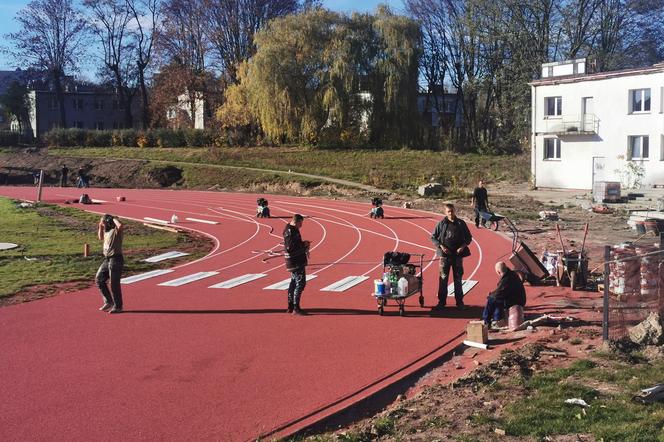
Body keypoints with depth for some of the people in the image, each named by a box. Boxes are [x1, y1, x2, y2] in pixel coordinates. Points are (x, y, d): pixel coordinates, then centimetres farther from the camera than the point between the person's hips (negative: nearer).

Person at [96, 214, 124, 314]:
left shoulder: (116, 230, -13)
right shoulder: (107, 231, 14)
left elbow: (120, 225, -38)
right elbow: (101, 238, 34)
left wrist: (114, 219, -18)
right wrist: (100, 227, 20)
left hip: (116, 260, -9)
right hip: (107, 260, 9)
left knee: (114, 284, -2)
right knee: (99, 279, 11)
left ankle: (118, 307, 11)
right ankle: (108, 302, 22)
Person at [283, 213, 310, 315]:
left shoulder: (293, 229, 12)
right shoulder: (290, 232, -19)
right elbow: (290, 248, -25)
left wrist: (303, 244, 6)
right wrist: (303, 244, -15)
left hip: (298, 260, 11)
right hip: (295, 262, -11)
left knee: (294, 283, 16)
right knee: (300, 283, -9)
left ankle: (290, 307, 25)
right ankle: (295, 308, -6)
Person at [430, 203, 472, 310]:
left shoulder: (461, 223, 2)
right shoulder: (441, 224, -1)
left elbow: (469, 238, 8)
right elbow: (433, 237, 4)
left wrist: (463, 246, -9)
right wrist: (441, 246, -10)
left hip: (458, 254, 1)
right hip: (445, 255, -1)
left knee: (458, 279, 8)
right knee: (443, 278, 1)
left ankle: (459, 301, 18)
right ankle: (441, 302, 8)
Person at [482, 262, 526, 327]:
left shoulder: (506, 280, -27)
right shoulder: (512, 274, 3)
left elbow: (498, 294, -19)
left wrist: (490, 295, 2)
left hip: (515, 303, -9)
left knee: (491, 300, -6)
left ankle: (486, 321, 5)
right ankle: (497, 319, 30)